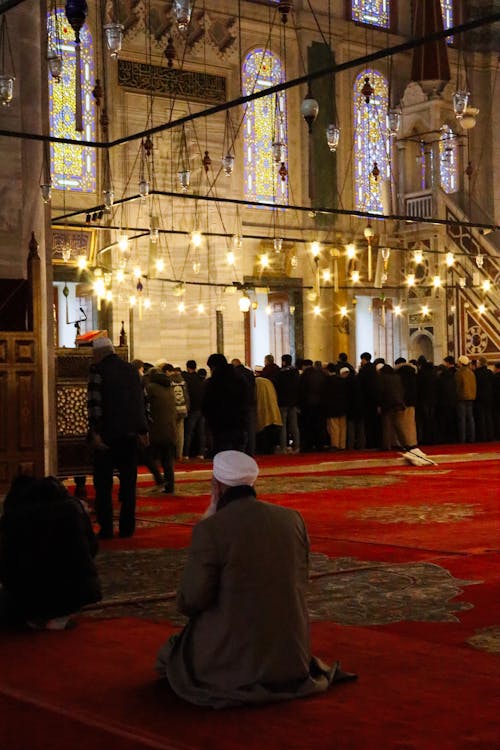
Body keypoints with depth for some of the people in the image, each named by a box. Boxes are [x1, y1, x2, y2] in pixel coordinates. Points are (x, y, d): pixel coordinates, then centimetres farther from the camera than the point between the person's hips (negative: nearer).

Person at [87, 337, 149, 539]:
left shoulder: (98, 370, -7)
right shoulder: (131, 369, 11)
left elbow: (94, 402, -16)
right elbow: (141, 400, 13)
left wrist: (95, 433, -16)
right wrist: (142, 430, 18)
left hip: (107, 434, -5)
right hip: (130, 434, 5)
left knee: (103, 484, 2)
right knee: (128, 482, 10)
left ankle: (106, 528, 1)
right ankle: (127, 527, 12)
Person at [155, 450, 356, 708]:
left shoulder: (209, 529, -17)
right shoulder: (293, 518, -1)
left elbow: (191, 601, -13)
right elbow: (300, 581, 9)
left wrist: (184, 600, 10)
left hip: (235, 657, -7)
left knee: (169, 655, 20)